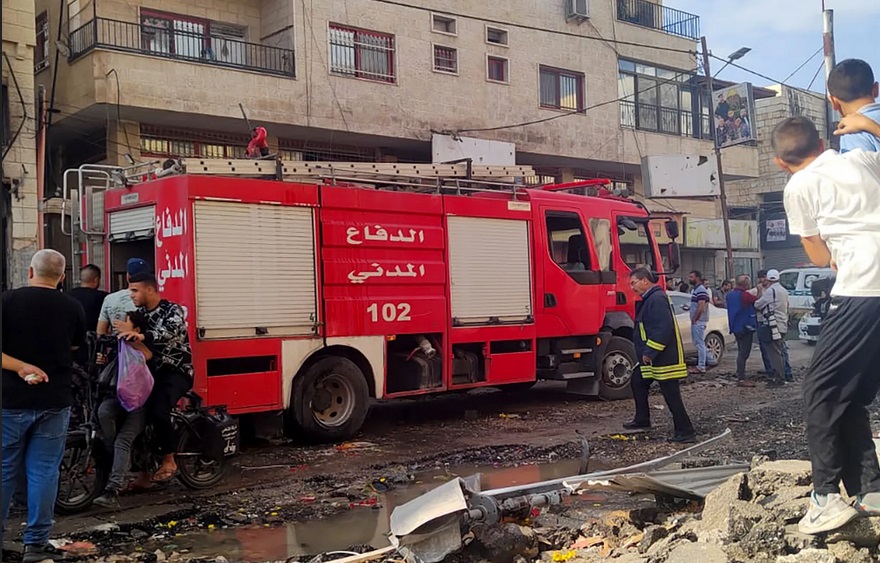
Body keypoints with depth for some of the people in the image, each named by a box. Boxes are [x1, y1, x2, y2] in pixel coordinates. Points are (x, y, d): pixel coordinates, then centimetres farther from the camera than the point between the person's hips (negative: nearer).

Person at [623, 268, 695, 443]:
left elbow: (664, 328, -28)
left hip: (665, 357, -11)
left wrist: (649, 352, -23)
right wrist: (646, 352, 17)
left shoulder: (657, 299, -20)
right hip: (651, 356, 11)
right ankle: (642, 420, 34)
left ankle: (685, 432, -2)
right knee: (638, 382, 20)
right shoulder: (649, 299, 14)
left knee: (671, 394, -8)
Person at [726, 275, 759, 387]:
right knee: (743, 354, -7)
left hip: (736, 328, 9)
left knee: (742, 353, 17)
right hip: (745, 327, -9)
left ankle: (741, 377, 22)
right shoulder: (745, 295, -17)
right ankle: (741, 379, -8)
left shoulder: (730, 295, 9)